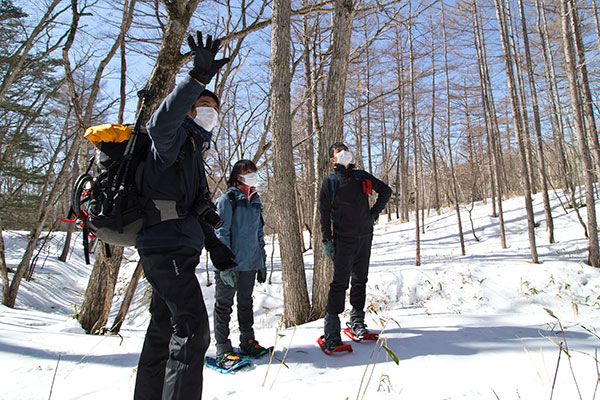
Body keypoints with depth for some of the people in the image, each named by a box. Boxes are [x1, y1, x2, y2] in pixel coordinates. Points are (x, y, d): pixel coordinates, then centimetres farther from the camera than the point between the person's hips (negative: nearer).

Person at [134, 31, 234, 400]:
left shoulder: (192, 152, 24)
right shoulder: (175, 137, -4)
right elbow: (161, 122, -32)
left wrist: (213, 244, 19)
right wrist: (198, 79, -42)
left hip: (175, 249, 10)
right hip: (168, 247, -10)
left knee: (165, 327, 18)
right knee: (193, 329, -14)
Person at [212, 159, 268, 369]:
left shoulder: (255, 201, 12)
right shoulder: (228, 199, -9)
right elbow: (221, 232, -14)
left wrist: (262, 263, 16)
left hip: (251, 263, 7)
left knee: (246, 303, 19)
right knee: (224, 305, 5)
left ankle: (248, 342, 33)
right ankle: (223, 349, 15)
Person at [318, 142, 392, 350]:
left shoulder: (362, 176, 9)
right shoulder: (330, 182, -2)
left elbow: (386, 191, 20)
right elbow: (324, 213, -4)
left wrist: (374, 213, 10)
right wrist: (327, 240, -10)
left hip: (365, 236, 5)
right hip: (343, 239, -5)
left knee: (360, 280, 12)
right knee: (340, 282, -8)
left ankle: (357, 320, 27)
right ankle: (331, 331, -2)